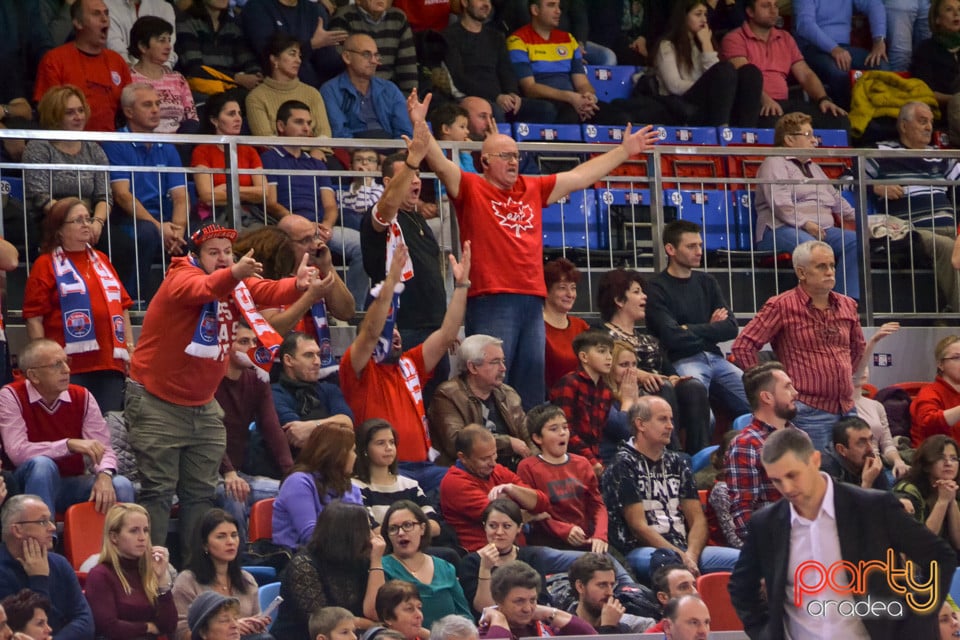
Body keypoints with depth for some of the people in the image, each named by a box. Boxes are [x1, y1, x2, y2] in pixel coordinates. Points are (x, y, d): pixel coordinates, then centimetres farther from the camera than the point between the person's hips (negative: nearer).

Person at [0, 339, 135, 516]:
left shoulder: (82, 397, 1)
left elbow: (102, 448, -5)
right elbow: (16, 451, -24)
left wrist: (104, 475, -29)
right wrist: (69, 444, -32)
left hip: (73, 484, 3)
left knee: (121, 486, -21)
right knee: (42, 464, -36)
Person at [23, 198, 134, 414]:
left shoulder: (101, 261, 21)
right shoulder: (46, 265, 3)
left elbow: (122, 306, 24)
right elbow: (34, 318, -3)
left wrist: (130, 349, 16)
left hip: (110, 364, 6)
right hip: (71, 365, -5)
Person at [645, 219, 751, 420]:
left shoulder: (706, 282, 18)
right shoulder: (656, 288, -2)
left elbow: (731, 328, 8)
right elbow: (672, 337, -13)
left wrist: (691, 330, -4)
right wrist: (710, 329, 3)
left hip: (714, 357, 6)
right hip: (682, 361, -6)